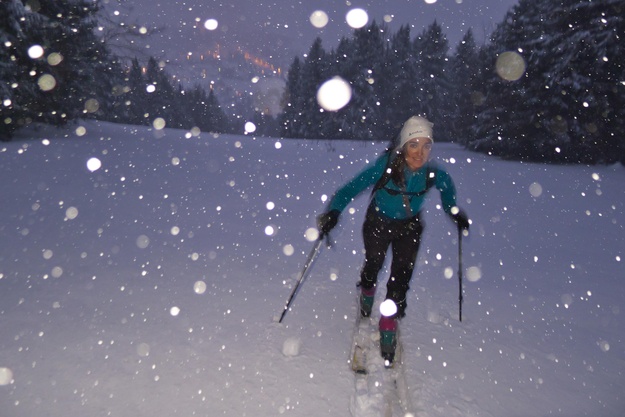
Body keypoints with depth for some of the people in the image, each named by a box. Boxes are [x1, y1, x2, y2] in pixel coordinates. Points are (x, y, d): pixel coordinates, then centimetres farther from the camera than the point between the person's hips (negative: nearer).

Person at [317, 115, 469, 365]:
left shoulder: (433, 172, -23)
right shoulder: (385, 166, -32)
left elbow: (447, 186, 0)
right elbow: (353, 187, -30)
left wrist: (454, 212, 7)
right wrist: (334, 211, -44)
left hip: (409, 227, 1)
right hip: (378, 223, -1)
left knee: (401, 279, 0)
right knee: (372, 267, 20)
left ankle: (389, 326, 21)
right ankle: (367, 295, 56)